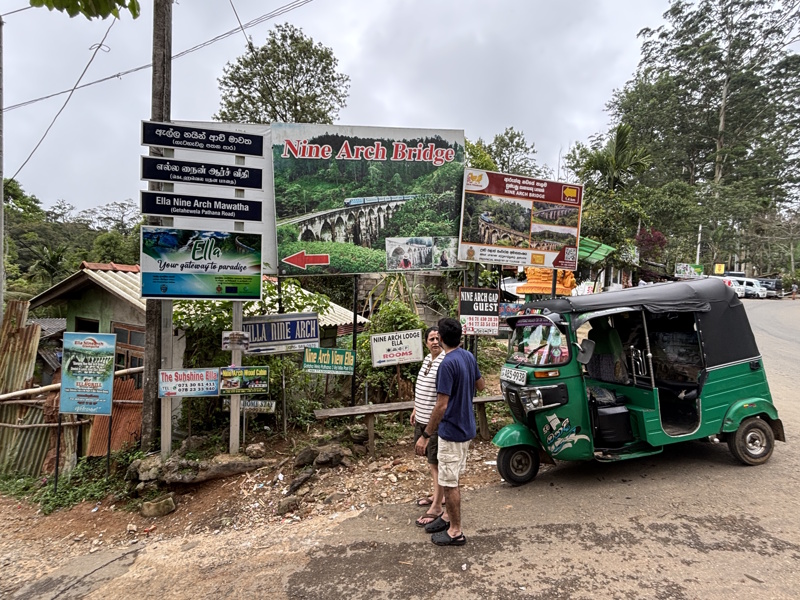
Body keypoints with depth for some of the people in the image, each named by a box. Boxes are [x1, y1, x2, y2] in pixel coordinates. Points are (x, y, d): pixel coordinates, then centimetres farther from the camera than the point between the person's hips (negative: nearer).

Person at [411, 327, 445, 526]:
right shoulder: (427, 359, 9)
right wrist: (416, 409, 23)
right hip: (422, 418, 9)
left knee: (437, 462, 0)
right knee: (431, 459, 21)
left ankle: (437, 506, 12)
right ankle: (437, 495, 37)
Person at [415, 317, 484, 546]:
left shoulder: (447, 364, -25)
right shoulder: (469, 357, 2)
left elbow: (441, 405, -26)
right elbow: (481, 385, 17)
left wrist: (425, 435, -20)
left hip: (451, 431, -9)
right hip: (465, 427, 9)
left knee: (449, 482, 5)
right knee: (450, 478, 23)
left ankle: (456, 532, 18)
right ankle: (448, 516, 38)